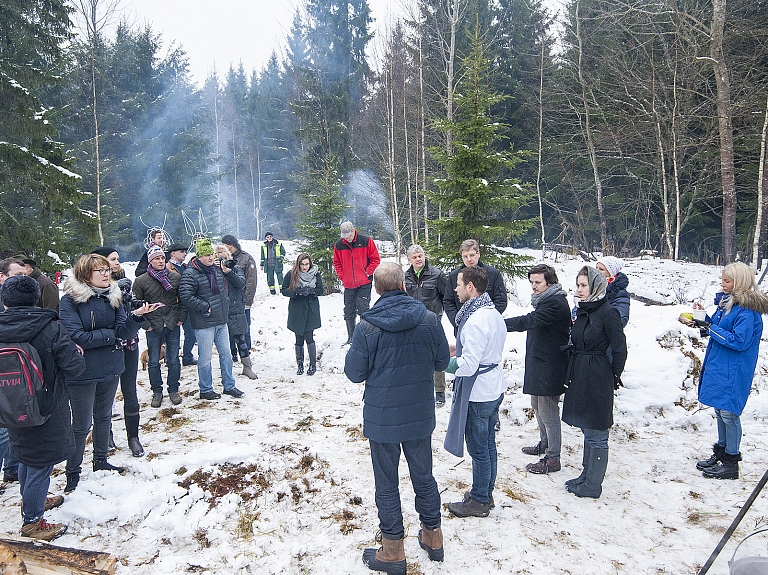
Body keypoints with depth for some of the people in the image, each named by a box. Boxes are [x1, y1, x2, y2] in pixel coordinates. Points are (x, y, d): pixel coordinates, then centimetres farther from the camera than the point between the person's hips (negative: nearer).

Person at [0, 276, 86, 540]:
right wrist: (77, 352, -2)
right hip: (46, 409, -6)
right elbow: (74, 367, -21)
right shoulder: (49, 328, -22)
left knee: (27, 458, 26)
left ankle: (33, 501, 47)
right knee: (41, 464, 8)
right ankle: (32, 522, 21)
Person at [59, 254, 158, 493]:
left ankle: (100, 461, 38)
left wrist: (136, 316, -27)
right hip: (82, 372, -5)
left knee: (104, 417, 20)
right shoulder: (70, 300, -14)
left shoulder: (113, 296, 1)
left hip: (111, 368, 6)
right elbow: (76, 337, -22)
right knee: (81, 425, 4)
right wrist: (111, 334, -13)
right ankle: (73, 473, 21)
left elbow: (125, 332, -7)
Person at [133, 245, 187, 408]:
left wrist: (181, 318, 1)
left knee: (173, 360, 8)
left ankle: (173, 390, 22)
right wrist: (145, 324, -6)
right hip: (153, 328, -1)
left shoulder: (175, 277, 1)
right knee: (153, 362, 8)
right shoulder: (141, 281, -4)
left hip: (173, 326, 1)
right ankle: (157, 392, 22)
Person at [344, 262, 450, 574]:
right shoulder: (430, 320, -10)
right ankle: (432, 537, 37)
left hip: (382, 417, -3)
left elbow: (355, 373, -10)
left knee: (386, 483, 12)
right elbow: (441, 362, 1)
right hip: (420, 414, 3)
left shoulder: (367, 327, -18)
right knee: (424, 477, 20)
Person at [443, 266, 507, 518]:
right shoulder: (493, 313, 5)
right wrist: (459, 349, 10)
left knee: (478, 449, 5)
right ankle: (486, 493, 34)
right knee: (488, 444, 20)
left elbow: (468, 365, -27)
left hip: (478, 393, -9)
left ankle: (479, 501, 20)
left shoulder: (475, 321, -26)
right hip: (494, 386, 10)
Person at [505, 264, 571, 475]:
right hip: (538, 364, 11)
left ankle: (553, 458, 9)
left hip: (550, 368, -11)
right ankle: (545, 443, 40)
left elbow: (529, 321, -34)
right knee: (537, 406, 22)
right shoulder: (544, 300, 11)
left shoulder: (556, 303, -22)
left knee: (548, 412, -3)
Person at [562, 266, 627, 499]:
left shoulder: (608, 312, -15)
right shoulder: (582, 310, 10)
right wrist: (573, 372, 13)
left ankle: (593, 485, 13)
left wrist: (614, 377, -5)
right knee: (587, 429, 18)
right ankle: (586, 475, 31)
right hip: (579, 376, 8)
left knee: (596, 433, 2)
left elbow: (620, 348, -12)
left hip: (597, 380, -8)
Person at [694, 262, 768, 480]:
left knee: (728, 413, -2)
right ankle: (721, 452, 31)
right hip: (719, 366, 9)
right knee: (720, 410, 17)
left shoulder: (747, 310, -18)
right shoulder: (727, 302, 10)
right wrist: (705, 318, 2)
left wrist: (711, 328, -20)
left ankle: (731, 464, 9)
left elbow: (739, 341, -22)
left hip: (733, 372, -9)